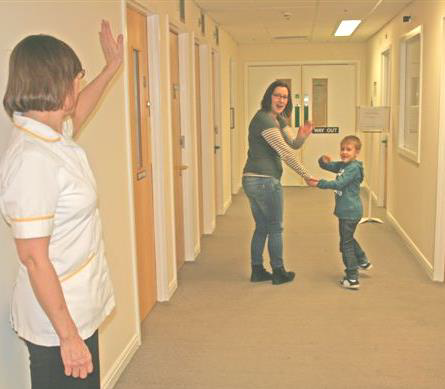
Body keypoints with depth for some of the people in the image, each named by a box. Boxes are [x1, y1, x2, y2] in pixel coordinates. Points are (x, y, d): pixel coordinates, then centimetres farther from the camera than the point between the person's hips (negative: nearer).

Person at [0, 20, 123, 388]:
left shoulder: (53, 136, 1)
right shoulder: (31, 159, -27)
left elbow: (76, 112, 27)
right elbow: (33, 258, -25)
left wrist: (111, 67, 35)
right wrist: (67, 336, -21)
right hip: (58, 321, -9)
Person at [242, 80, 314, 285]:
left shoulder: (278, 119, 15)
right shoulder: (264, 119, -16)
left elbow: (294, 144, 10)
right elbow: (285, 152, -17)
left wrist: (302, 135, -13)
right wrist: (306, 175, -10)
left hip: (251, 181, 10)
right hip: (265, 181, -10)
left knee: (261, 227, 17)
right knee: (275, 228, 5)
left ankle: (257, 271, 25)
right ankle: (278, 272, 18)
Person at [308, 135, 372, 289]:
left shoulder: (354, 167, -18)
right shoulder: (342, 165, 9)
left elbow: (339, 184, -27)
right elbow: (327, 166, 12)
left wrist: (319, 183, -31)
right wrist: (323, 160, -11)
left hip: (350, 212, -10)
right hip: (346, 211, 10)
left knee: (346, 244, -3)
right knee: (348, 239, 27)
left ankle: (352, 279, 3)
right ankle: (363, 262, 45)